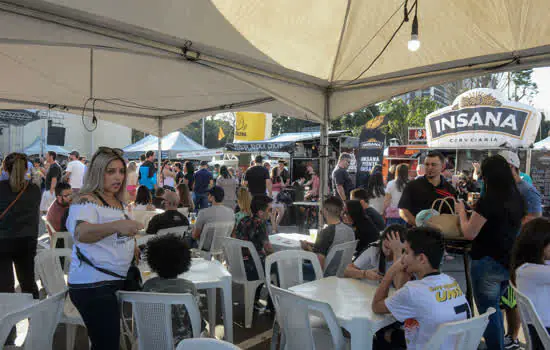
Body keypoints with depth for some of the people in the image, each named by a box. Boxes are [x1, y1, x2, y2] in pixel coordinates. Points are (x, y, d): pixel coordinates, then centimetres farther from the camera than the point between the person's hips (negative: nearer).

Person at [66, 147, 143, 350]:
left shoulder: (117, 201, 9)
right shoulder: (86, 202, -15)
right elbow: (81, 233, -37)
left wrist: (134, 247, 11)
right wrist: (117, 225, -53)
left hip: (115, 281, 8)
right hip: (92, 286, -8)